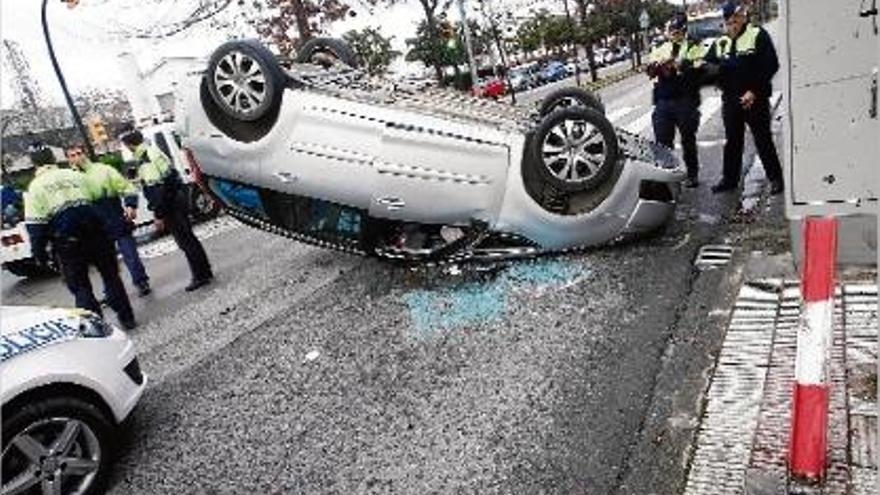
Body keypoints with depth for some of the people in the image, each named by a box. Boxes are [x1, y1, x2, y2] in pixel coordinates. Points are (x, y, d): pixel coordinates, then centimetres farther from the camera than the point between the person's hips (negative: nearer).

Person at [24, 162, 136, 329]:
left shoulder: (34, 187, 4)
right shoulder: (76, 175, 15)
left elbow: (35, 224, -2)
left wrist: (39, 253, 2)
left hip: (66, 239, -3)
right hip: (92, 226, 3)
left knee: (79, 285, 7)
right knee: (110, 274, 14)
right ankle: (127, 318, 17)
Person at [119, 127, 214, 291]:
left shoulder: (145, 160, -18)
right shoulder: (153, 151, 12)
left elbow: (156, 190, -23)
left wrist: (159, 215, -19)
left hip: (170, 204, -10)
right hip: (178, 197, 10)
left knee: (185, 240, -3)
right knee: (188, 238, 16)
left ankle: (201, 275, 4)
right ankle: (204, 273, 24)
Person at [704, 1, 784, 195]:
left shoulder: (758, 35, -4)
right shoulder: (720, 43, 11)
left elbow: (771, 65, -10)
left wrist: (754, 91, -17)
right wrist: (711, 67, -12)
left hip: (755, 98, -5)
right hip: (730, 99, 5)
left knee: (763, 140, 1)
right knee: (732, 141, 12)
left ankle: (775, 178, 11)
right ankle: (730, 179, 22)